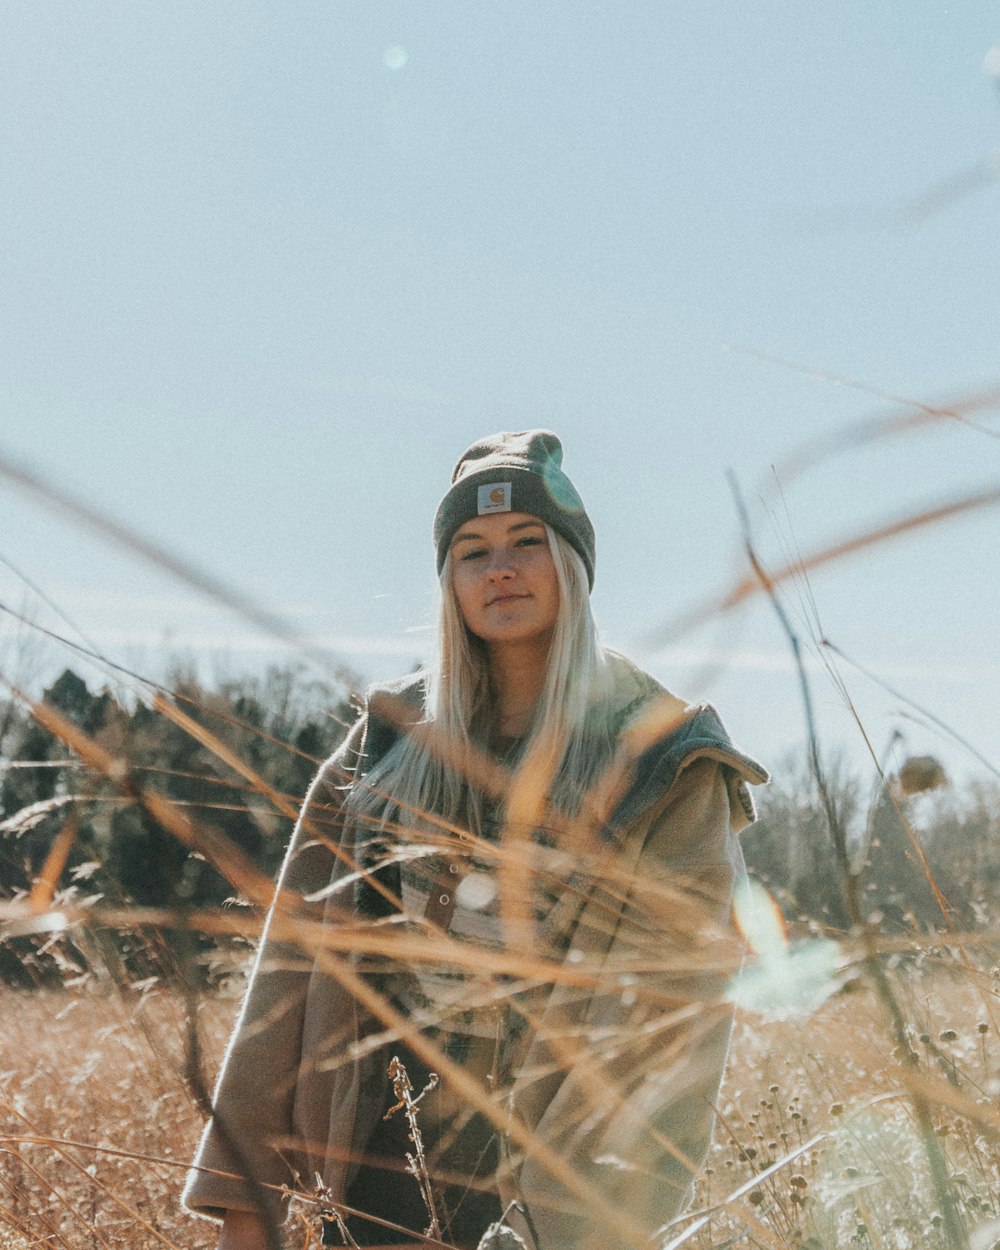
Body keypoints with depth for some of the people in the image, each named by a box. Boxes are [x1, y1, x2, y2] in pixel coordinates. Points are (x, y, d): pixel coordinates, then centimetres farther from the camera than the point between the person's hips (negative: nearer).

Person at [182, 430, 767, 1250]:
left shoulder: (665, 763, -5)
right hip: (387, 1159, 3)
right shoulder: (395, 737, 5)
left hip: (554, 1164, -3)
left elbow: (670, 1017, -13)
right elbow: (302, 952, 4)